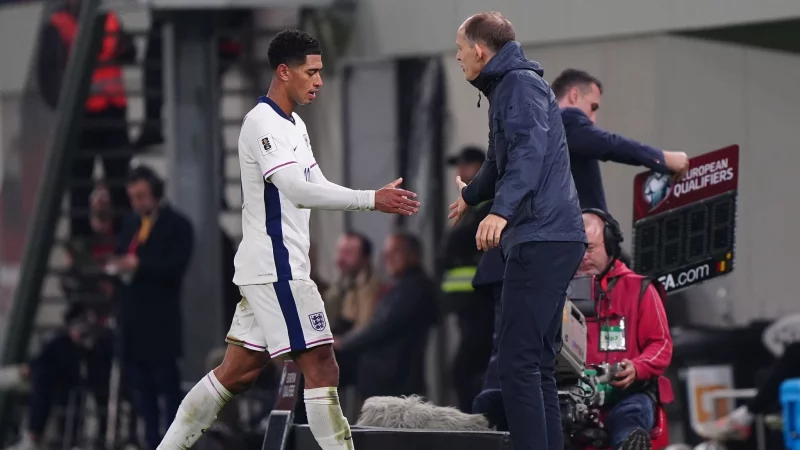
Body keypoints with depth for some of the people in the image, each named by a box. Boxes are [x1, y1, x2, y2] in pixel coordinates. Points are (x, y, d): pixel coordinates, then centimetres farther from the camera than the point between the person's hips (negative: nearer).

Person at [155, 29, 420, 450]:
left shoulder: (295, 125, 17)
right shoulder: (262, 123, -15)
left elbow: (317, 187, 19)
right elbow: (299, 191, -26)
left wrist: (382, 199, 3)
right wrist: (371, 200, -28)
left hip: (274, 268, 10)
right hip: (275, 268, -10)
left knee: (238, 371, 11)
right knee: (321, 368, -9)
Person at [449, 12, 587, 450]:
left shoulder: (522, 83, -6)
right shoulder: (505, 88, 24)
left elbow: (530, 151, -24)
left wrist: (501, 210, -38)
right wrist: (470, 195, 60)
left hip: (542, 238, -10)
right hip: (545, 238, 10)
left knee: (517, 362, -12)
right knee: (536, 362, 10)